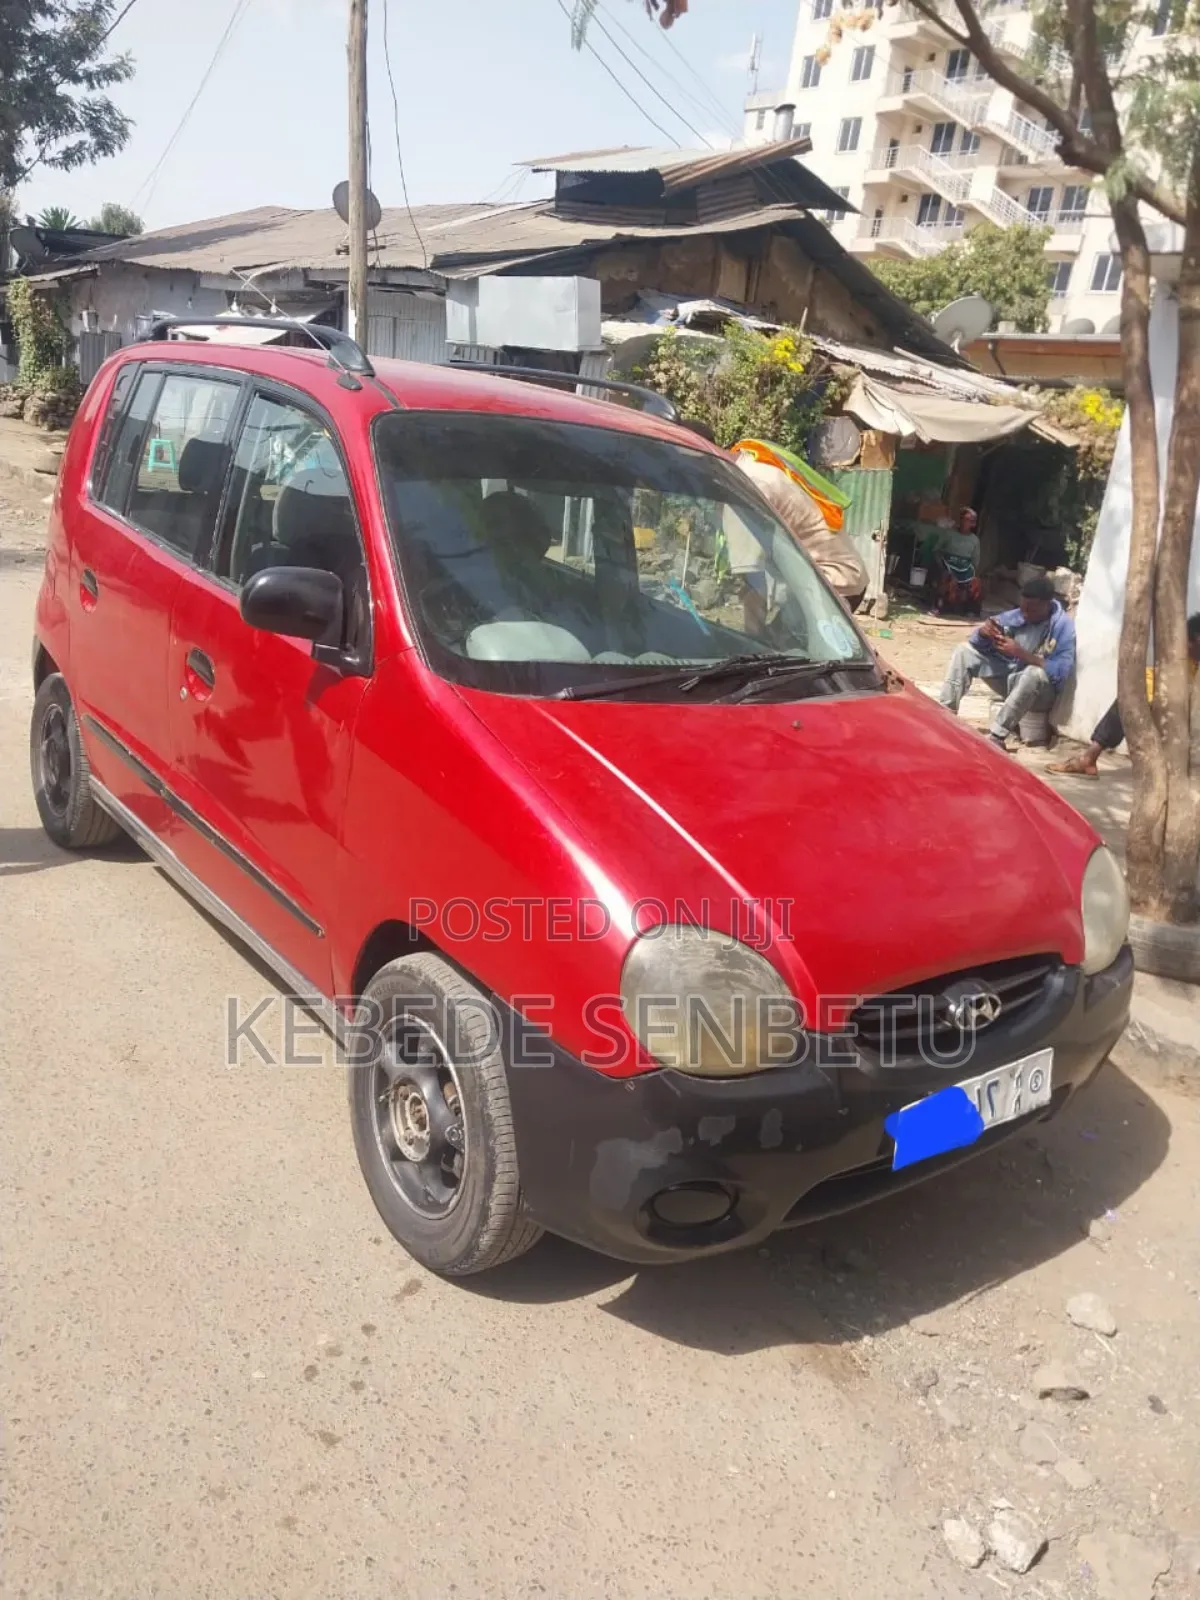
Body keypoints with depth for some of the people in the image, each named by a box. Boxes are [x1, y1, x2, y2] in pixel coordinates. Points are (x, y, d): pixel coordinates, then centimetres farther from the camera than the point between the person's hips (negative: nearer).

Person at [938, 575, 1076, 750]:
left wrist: (1021, 653, -34)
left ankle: (996, 736, -39)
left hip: (1041, 691, -6)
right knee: (965, 651, -3)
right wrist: (984, 632, -25)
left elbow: (1060, 672, -30)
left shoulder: (1064, 627, -19)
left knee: (1036, 673, -40)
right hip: (1010, 678, 6)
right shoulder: (1017, 616, -5)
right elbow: (978, 642, -1)